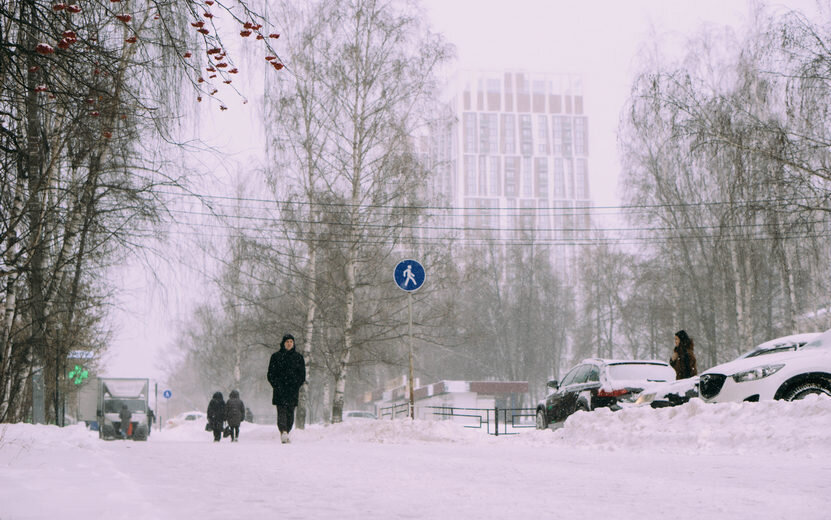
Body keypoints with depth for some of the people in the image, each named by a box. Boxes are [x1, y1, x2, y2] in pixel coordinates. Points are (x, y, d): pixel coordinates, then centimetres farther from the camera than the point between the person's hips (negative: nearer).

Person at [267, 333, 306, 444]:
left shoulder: (298, 357, 11)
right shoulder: (276, 356, 8)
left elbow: (302, 374, 12)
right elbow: (271, 374, 6)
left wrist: (297, 385, -1)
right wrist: (276, 385, -6)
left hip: (293, 390, 2)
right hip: (280, 390, -2)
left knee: (290, 412, 0)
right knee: (281, 411, -15)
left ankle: (285, 433, 7)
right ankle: (284, 431, -29)